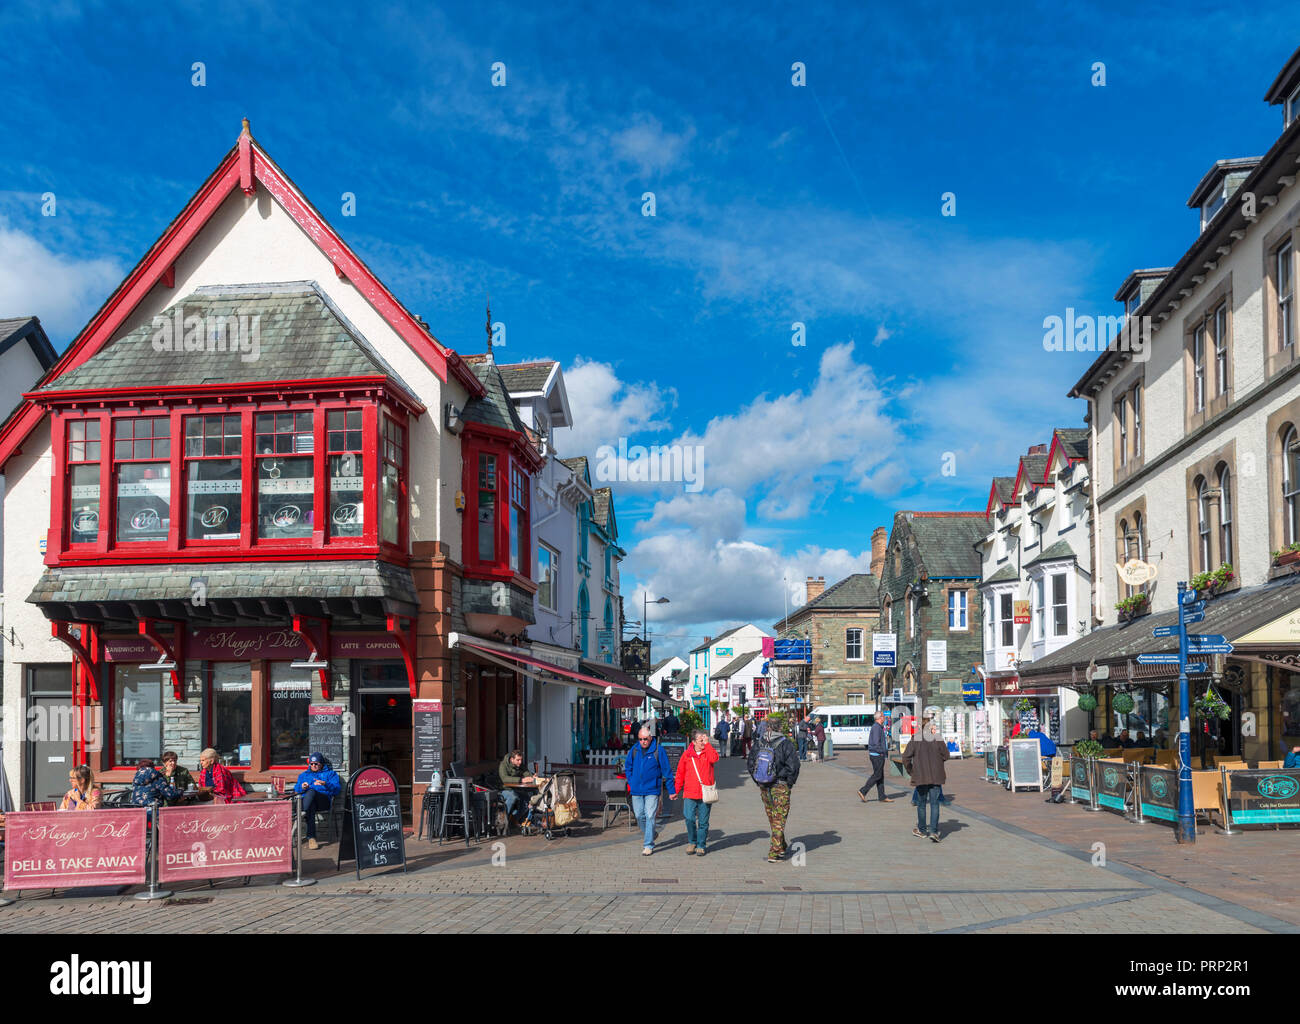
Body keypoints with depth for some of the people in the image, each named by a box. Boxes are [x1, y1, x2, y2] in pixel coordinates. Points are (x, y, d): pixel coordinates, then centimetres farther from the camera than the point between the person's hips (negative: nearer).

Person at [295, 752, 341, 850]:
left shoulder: (330, 773, 26)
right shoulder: (303, 775, 38)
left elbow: (337, 788, 7)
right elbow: (296, 790, 23)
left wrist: (325, 784, -13)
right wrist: (302, 788, -2)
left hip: (323, 800, -2)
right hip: (305, 800, 3)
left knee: (311, 791, -37)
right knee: (311, 806, -38)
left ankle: (304, 813, -60)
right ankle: (311, 838, -49)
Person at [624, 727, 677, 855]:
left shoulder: (659, 751, -7)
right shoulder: (634, 750, 4)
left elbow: (667, 771, -3)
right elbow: (628, 767, 18)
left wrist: (671, 791, -2)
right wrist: (631, 783, 7)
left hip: (652, 790, -4)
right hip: (636, 791, 4)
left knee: (650, 817, -9)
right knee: (640, 816, 10)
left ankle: (649, 845, -4)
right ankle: (648, 838, 33)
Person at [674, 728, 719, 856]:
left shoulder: (708, 752, 6)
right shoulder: (686, 754, 7)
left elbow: (714, 758, -19)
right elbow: (680, 773, 13)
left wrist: (707, 744, -13)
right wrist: (676, 790, 12)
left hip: (705, 793, 0)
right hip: (689, 793, 0)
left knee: (703, 821, 4)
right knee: (689, 819, -9)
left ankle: (701, 845, 17)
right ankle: (692, 842, 12)